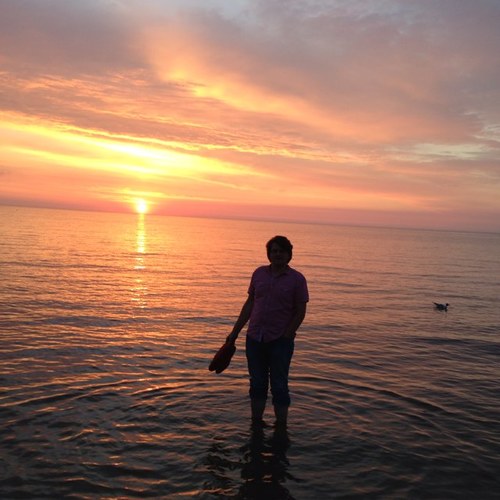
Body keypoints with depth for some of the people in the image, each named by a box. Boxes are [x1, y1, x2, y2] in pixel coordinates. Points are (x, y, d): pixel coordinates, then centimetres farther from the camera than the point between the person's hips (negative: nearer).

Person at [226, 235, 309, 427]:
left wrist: (286, 336, -13)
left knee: (279, 386, 6)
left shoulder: (297, 279, -6)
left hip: (280, 341, -4)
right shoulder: (259, 273, 6)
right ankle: (256, 424, 30)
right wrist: (235, 332, 9)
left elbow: (300, 312, -6)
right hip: (254, 338, 4)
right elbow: (249, 304, 11)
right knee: (257, 384, 15)